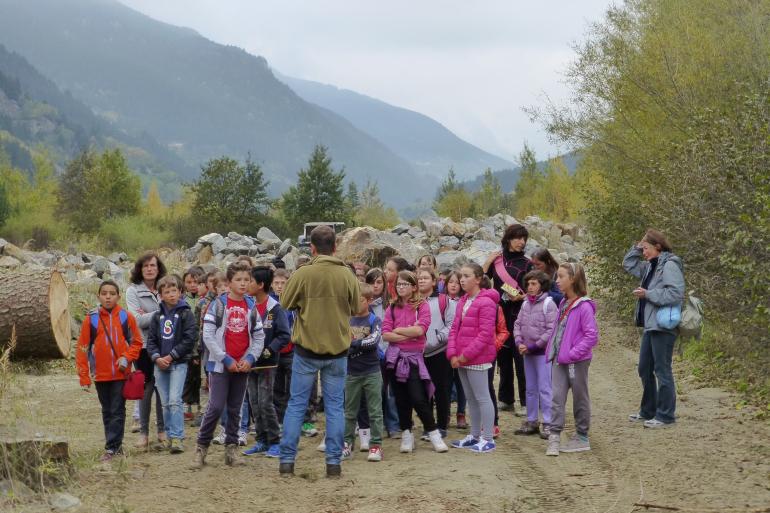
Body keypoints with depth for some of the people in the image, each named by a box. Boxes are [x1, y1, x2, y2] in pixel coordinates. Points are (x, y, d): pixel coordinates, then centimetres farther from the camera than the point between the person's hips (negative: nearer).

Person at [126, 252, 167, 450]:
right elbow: (138, 320, -10)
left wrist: (149, 316, -11)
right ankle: (144, 432, 8)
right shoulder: (133, 291, 1)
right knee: (147, 388, -1)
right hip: (144, 345, -3)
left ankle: (162, 430, 14)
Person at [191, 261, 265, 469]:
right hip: (220, 365, -4)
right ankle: (201, 448, 0)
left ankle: (231, 449, 16)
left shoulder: (251, 306, 8)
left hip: (242, 366, 4)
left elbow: (259, 337, 10)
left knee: (235, 409, 9)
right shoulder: (218, 304, -5)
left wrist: (250, 358, -6)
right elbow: (208, 335, -10)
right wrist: (226, 359, -12)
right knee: (216, 407, -10)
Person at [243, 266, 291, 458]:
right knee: (254, 403, 9)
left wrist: (269, 351, -18)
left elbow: (284, 335, -12)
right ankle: (261, 441, 17)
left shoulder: (275, 309, -11)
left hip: (267, 363, -6)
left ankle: (274, 441, 3)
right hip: (250, 362, 6)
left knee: (265, 402, -6)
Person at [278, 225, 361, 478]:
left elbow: (286, 304, -2)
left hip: (306, 349, -1)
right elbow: (355, 308, 6)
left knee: (296, 404, 8)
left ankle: (287, 460, 10)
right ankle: (334, 462, 9)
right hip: (338, 349, 1)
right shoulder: (347, 275, -5)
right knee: (335, 406, 9)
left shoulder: (302, 274, -12)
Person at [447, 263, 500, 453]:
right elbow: (455, 329, 12)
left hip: (477, 359, -9)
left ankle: (488, 438, 2)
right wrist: (452, 354, -1)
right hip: (461, 359, 9)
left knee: (482, 398, -3)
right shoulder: (462, 302, 14)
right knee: (470, 398, 16)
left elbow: (485, 334, -18)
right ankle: (475, 435, 25)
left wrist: (466, 355, -17)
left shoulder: (486, 302, -13)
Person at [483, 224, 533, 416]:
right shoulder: (497, 259, 9)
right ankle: (506, 400, 20)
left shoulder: (526, 264, 1)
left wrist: (521, 296, -18)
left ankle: (526, 403, -3)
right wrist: (488, 262, -3)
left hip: (518, 315, -4)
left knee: (520, 359, -6)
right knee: (503, 358, 10)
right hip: (499, 314, 4)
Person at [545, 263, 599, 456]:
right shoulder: (563, 304, 9)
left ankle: (582, 438, 18)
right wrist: (551, 350, 8)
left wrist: (572, 354, -20)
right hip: (559, 359, 7)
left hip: (577, 361, -7)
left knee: (580, 399, 7)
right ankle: (554, 437, -2)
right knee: (556, 397, -1)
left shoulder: (584, 306, -16)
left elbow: (592, 336, -19)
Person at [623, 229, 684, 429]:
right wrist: (637, 248, 12)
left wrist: (648, 294, -16)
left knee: (662, 370, -4)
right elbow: (628, 265, 28)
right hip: (650, 325, 10)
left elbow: (675, 293, -22)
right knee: (645, 369, 16)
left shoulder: (670, 265, -13)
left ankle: (666, 415, 3)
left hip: (663, 327, -10)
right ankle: (648, 411, 28)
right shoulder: (651, 266, 15)